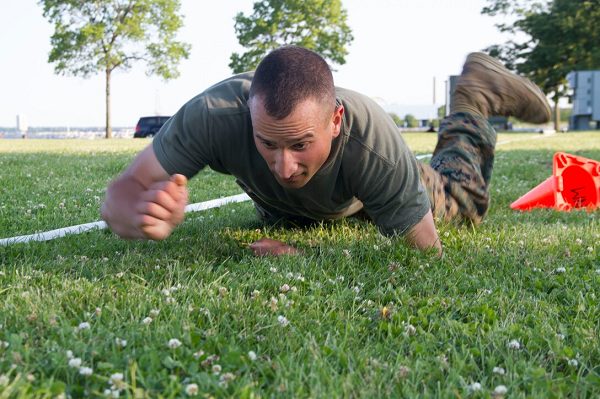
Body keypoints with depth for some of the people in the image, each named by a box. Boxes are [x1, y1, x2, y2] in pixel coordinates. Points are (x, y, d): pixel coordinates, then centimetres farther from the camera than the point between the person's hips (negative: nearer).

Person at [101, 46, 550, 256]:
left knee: (461, 200, 26)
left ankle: (476, 93, 35)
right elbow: (121, 193, -39)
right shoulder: (214, 113, -46)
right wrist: (144, 213, -64)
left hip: (362, 199, -2)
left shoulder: (375, 144, -48)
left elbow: (425, 255, -39)